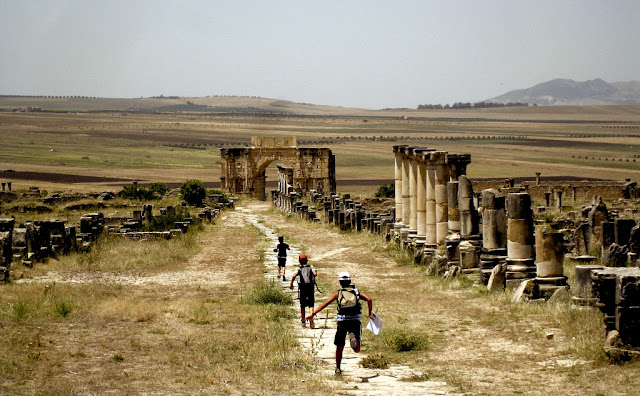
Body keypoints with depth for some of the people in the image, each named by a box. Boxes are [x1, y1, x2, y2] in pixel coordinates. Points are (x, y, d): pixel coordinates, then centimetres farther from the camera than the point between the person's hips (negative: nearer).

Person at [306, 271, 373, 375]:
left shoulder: (338, 293, 6)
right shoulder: (356, 291, 9)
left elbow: (325, 303, -1)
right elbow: (369, 299, -6)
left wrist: (313, 314, -1)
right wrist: (370, 312, 4)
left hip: (342, 322, 0)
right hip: (355, 322, 0)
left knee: (340, 347, 17)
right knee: (357, 349, 0)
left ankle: (338, 369, 19)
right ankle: (354, 338, -32)